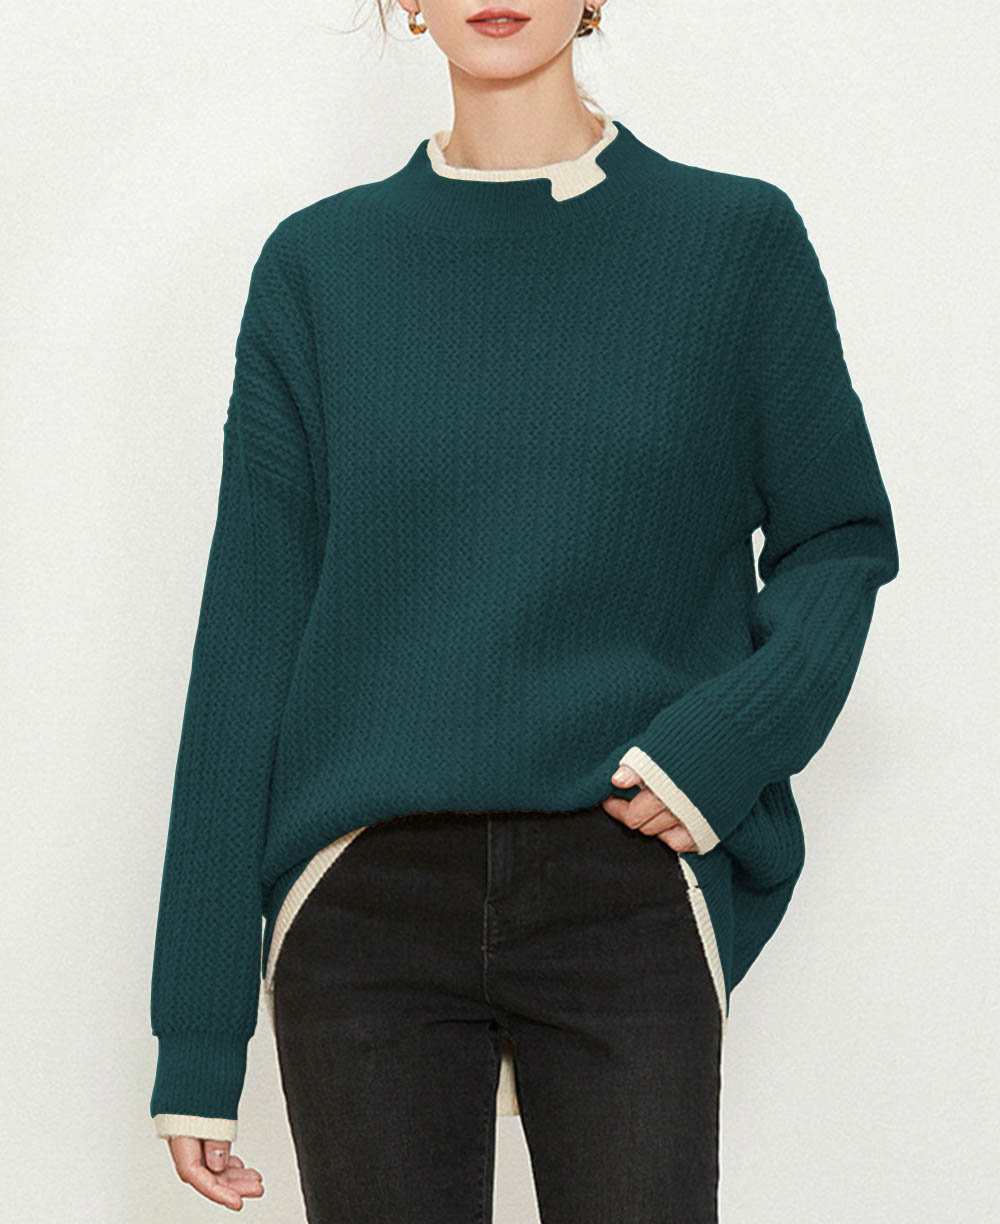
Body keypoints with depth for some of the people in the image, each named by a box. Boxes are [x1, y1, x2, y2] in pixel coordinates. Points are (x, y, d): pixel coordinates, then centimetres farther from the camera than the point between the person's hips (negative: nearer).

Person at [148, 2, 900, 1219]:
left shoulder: (734, 238, 4)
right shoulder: (319, 264, 5)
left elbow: (839, 535, 9)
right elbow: (250, 628, 3)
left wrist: (729, 734, -13)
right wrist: (198, 1030, 1)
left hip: (627, 900, 0)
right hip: (369, 904, 1)